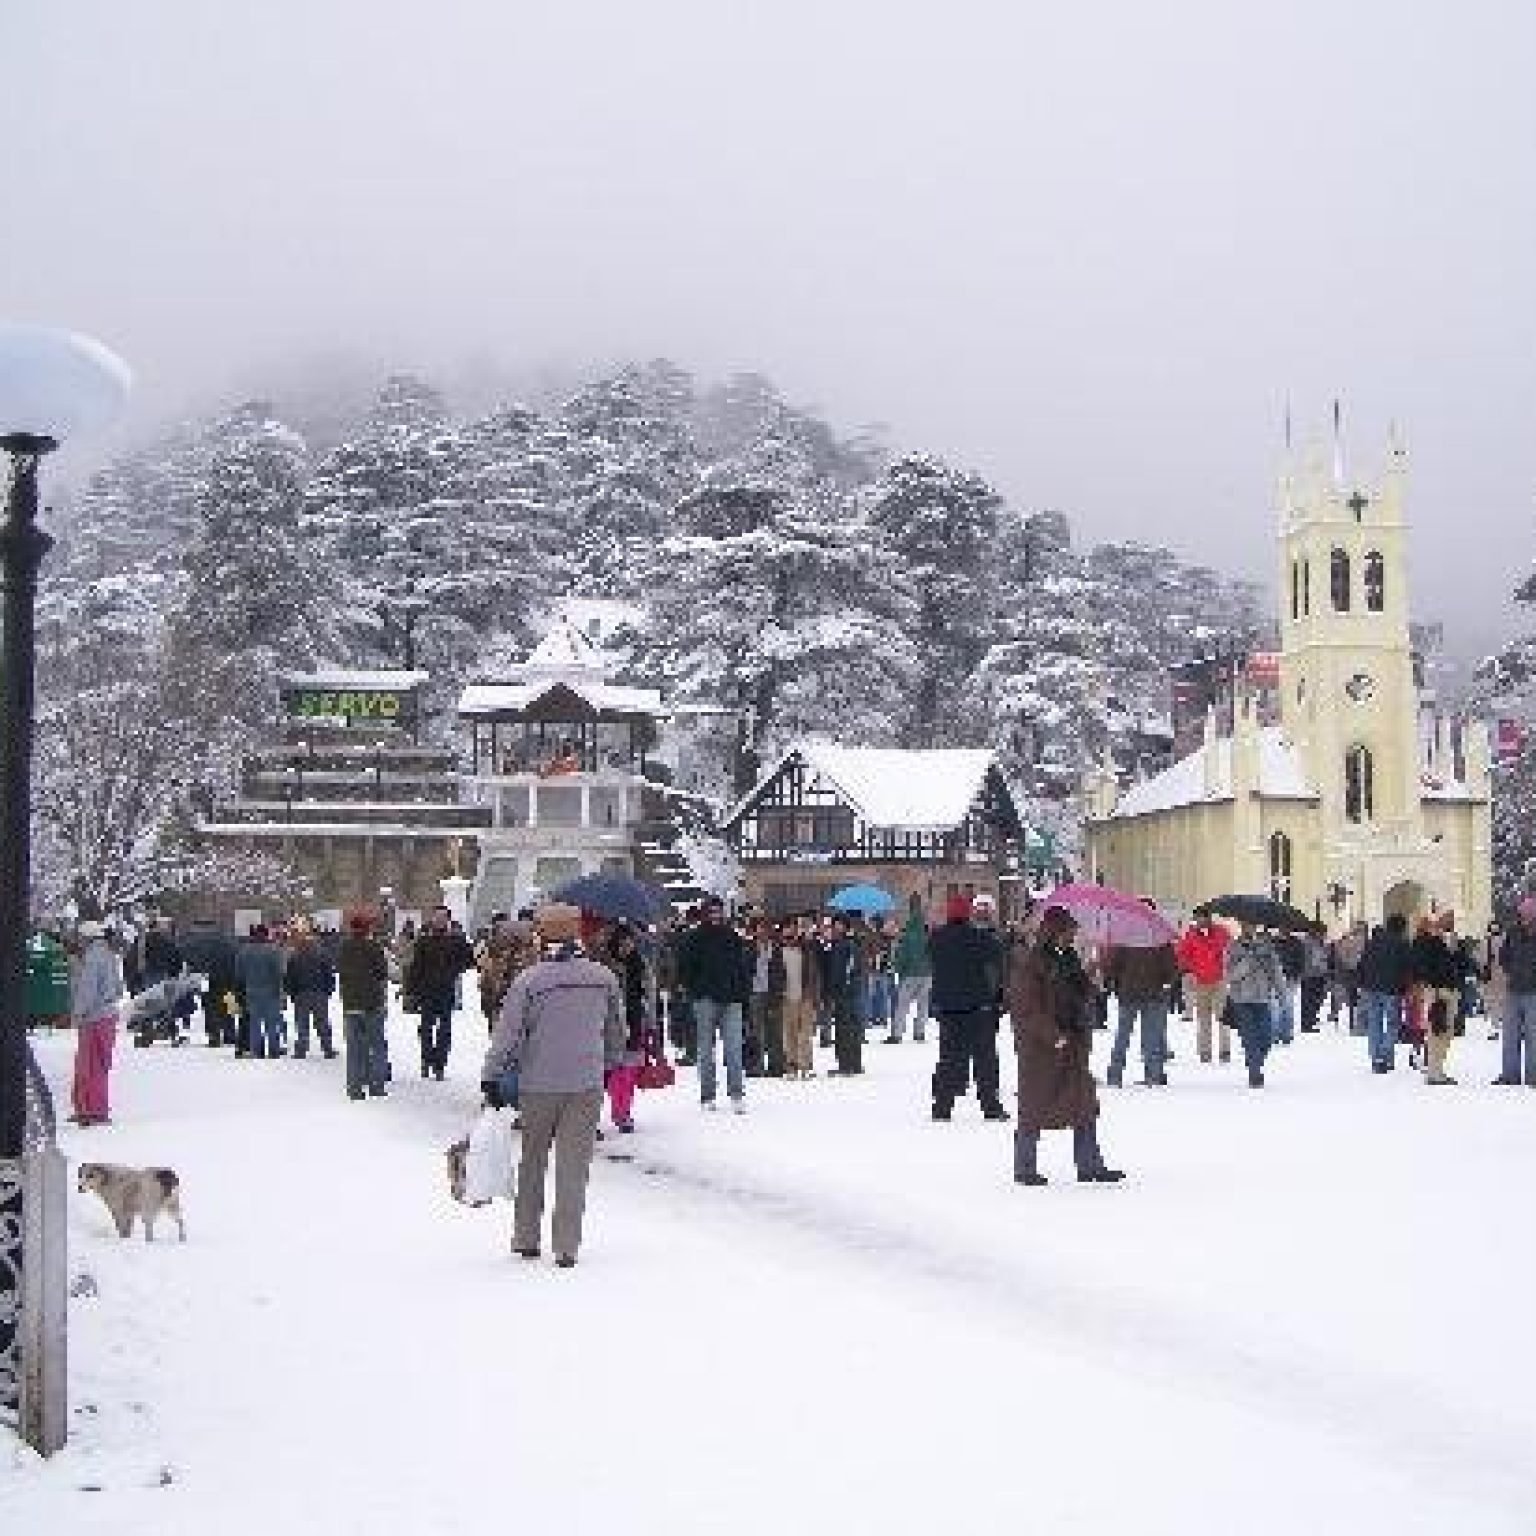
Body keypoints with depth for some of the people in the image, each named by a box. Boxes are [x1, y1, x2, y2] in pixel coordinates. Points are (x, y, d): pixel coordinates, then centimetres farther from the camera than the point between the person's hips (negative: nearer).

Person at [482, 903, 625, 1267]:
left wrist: (491, 1076, -1)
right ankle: (566, 1247, 3)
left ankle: (526, 1240, 22)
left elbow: (508, 1034, -9)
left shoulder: (529, 980, -10)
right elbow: (616, 1029, 14)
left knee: (531, 1163, 14)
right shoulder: (605, 978, 1)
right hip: (587, 1085, 2)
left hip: (538, 1085, -2)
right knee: (574, 1165, 4)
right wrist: (610, 1063, 30)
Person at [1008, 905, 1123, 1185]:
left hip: (1072, 1044, 7)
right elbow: (1027, 1009, -17)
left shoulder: (1069, 959, 12)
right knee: (1034, 1106, 2)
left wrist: (1084, 1032, 4)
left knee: (1084, 1105, 7)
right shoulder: (1028, 963, -12)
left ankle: (1090, 1165, 13)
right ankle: (1024, 1168, 13)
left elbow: (1084, 996, 20)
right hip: (1040, 1048, -7)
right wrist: (1054, 1037, -19)